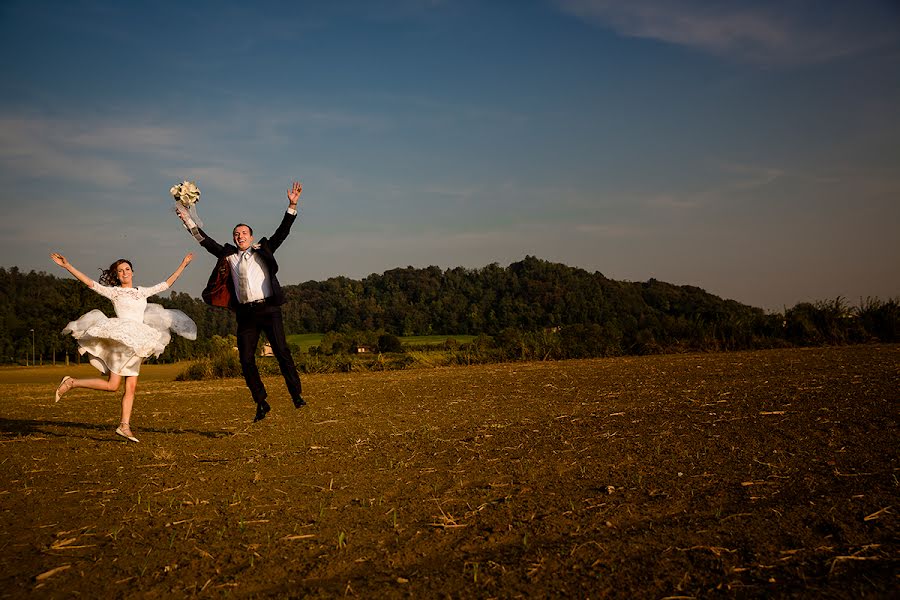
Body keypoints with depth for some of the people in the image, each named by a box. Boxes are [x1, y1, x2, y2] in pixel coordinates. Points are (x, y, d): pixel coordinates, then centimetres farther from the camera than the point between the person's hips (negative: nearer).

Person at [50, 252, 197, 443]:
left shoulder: (142, 292, 19)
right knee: (112, 385, -12)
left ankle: (124, 425, 1)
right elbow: (89, 282, -2)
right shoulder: (113, 292, 6)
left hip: (135, 344, 6)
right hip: (119, 338, -6)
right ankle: (71, 382, 3)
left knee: (131, 387, 0)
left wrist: (183, 265, 25)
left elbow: (166, 284, 25)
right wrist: (67, 265, -9)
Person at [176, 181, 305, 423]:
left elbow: (282, 232, 1)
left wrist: (292, 206, -8)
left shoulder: (263, 250, 8)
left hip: (268, 309, -3)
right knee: (246, 360, 1)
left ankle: (296, 395, -5)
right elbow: (206, 241, 19)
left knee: (282, 352, -9)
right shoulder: (229, 256, 16)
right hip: (245, 314, 4)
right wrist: (188, 221, 18)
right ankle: (261, 403, 11)